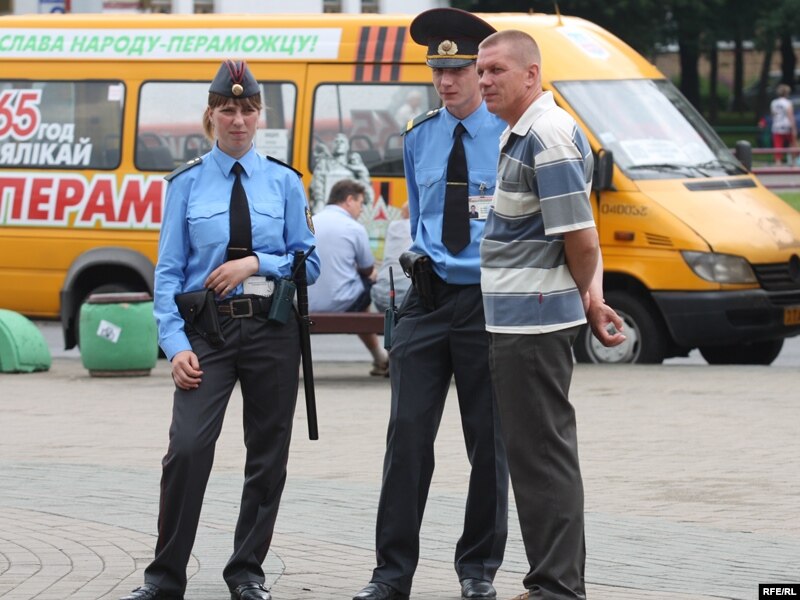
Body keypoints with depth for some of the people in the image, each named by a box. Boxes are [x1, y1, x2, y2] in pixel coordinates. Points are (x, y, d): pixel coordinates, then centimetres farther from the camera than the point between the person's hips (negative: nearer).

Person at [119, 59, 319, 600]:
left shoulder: (284, 182, 6)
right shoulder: (187, 184, 3)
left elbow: (308, 262, 7)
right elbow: (169, 272, 1)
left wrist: (256, 263, -10)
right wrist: (176, 344, -9)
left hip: (272, 328, 2)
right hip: (207, 329, -2)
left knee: (268, 454, 6)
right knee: (188, 446, -15)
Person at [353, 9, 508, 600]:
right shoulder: (419, 138, 10)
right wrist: (420, 255, 11)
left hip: (488, 298, -3)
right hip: (428, 296, 3)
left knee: (488, 441, 5)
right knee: (408, 434, -2)